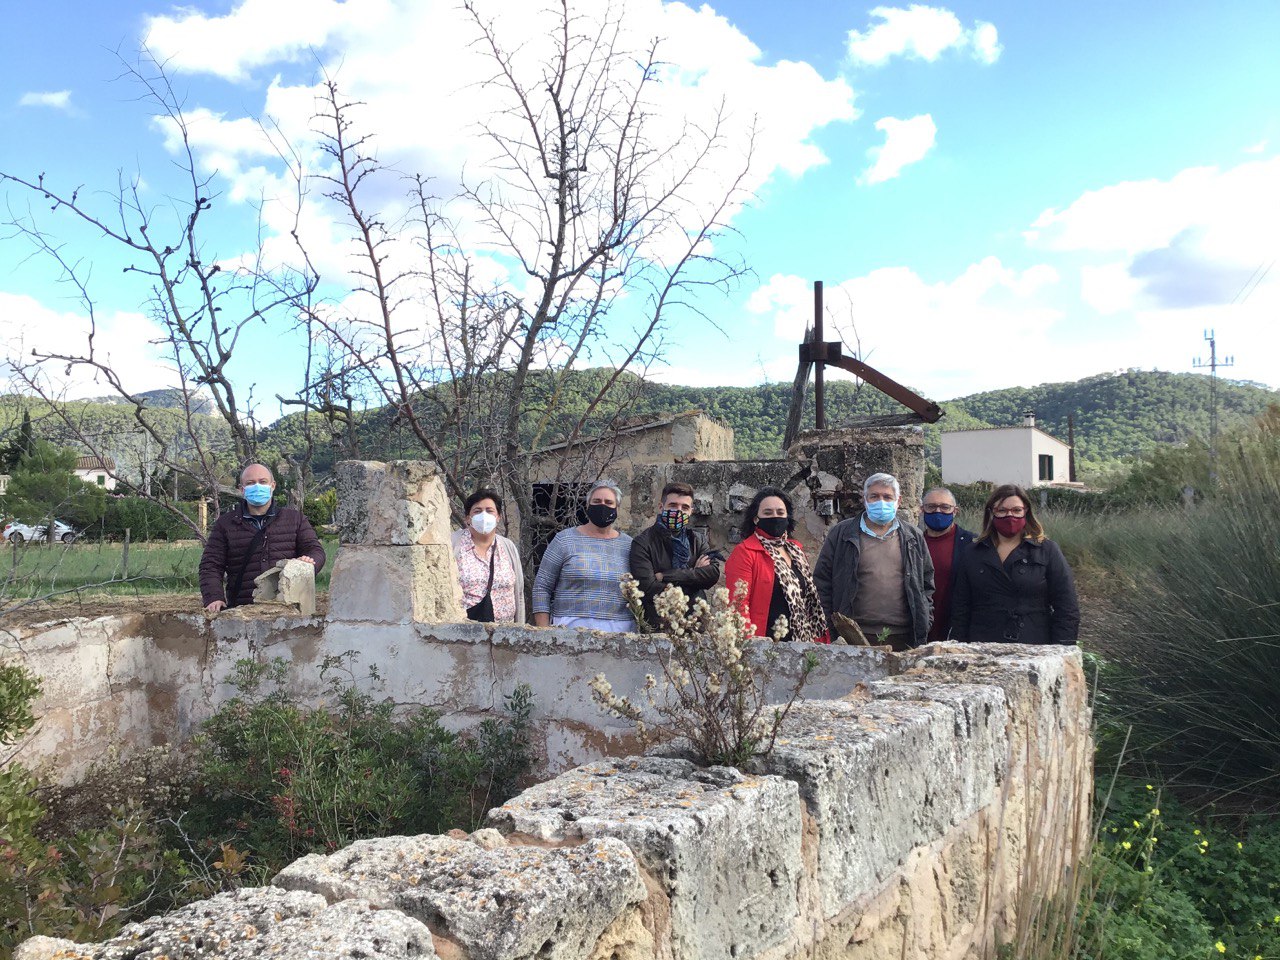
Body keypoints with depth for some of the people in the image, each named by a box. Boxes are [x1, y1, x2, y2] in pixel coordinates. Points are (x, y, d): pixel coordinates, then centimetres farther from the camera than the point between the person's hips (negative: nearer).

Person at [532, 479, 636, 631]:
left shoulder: (628, 545, 11)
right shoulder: (564, 539, 4)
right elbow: (541, 587, 3)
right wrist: (544, 631, -5)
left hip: (619, 630, 2)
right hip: (569, 629, -2)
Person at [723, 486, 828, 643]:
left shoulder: (796, 550, 13)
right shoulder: (744, 553, -8)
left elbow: (810, 598, 17)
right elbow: (738, 605, -15)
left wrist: (819, 639, 10)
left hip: (803, 642, 6)